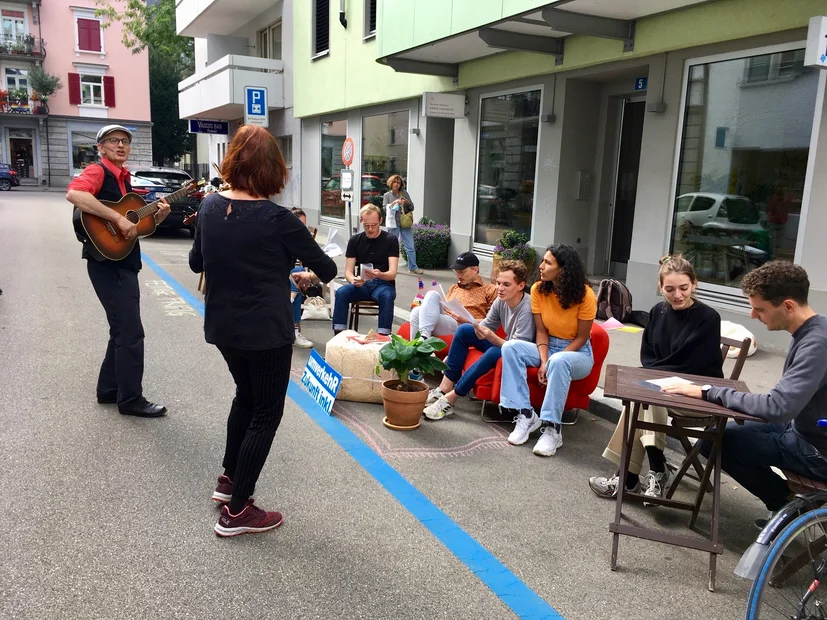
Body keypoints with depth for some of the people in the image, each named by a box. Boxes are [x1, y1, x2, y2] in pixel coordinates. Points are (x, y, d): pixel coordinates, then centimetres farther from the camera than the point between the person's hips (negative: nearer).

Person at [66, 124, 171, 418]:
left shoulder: (123, 177, 16)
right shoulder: (97, 171, -10)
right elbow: (74, 194, -32)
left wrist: (157, 216, 1)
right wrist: (118, 218, -32)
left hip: (124, 263, 9)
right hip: (108, 262, -9)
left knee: (122, 329, 16)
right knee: (131, 332, -7)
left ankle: (108, 390, 27)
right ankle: (131, 399, 4)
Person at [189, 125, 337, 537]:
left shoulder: (210, 206, -2)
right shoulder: (277, 219, -19)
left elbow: (196, 262, 12)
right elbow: (327, 269, -9)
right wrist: (304, 275, 12)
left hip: (222, 327, 7)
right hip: (266, 332, -6)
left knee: (246, 395, 28)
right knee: (266, 414, 9)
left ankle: (229, 479, 39)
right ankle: (236, 512, 15)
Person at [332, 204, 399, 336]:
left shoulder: (390, 240, -4)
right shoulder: (355, 240, 5)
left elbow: (392, 273, -12)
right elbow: (348, 271, 1)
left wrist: (380, 275, -37)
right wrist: (354, 280, -25)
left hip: (384, 284, -2)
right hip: (362, 284, 2)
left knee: (386, 296, -37)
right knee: (341, 292, -28)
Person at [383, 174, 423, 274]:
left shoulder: (405, 194, 9)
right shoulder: (387, 195, 5)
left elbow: (412, 208, 10)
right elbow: (385, 209, -4)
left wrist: (407, 202, -10)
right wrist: (394, 203, -16)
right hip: (393, 224, -2)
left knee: (410, 247, 0)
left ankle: (413, 267, 7)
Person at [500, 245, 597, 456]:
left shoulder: (585, 295, -17)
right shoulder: (538, 290, -6)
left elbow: (581, 338, -13)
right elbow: (541, 331, -4)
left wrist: (552, 361, -22)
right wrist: (544, 362, -20)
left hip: (577, 353, -5)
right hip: (548, 348, 5)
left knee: (559, 362, -39)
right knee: (510, 347, -22)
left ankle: (552, 428, -30)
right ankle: (525, 414, -22)